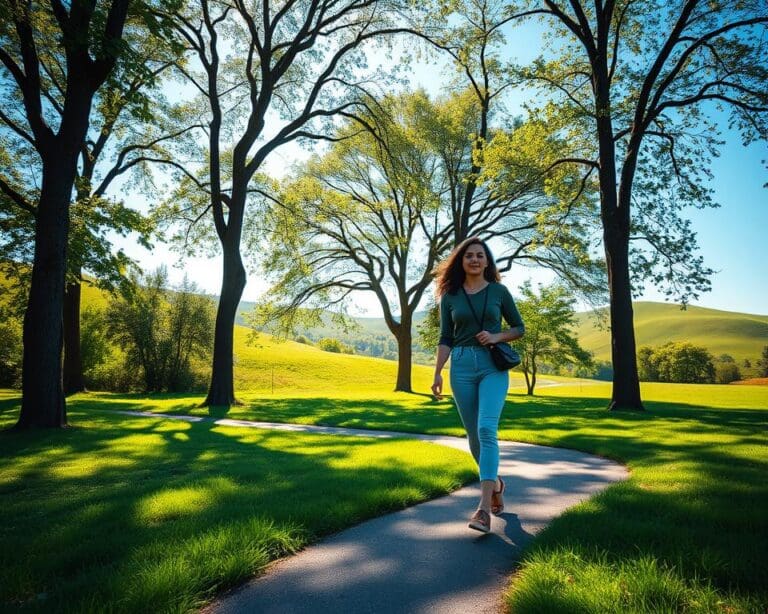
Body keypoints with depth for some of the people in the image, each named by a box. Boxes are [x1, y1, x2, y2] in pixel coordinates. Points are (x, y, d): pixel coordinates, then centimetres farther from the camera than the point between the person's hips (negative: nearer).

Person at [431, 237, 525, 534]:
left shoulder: (499, 291, 4)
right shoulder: (450, 296, 6)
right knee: (474, 435, 9)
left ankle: (484, 508, -18)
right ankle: (495, 484, 35)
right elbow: (445, 339, 7)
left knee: (486, 429, -18)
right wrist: (437, 373, -2)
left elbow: (519, 327, 11)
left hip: (493, 365, -2)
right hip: (461, 366, 2)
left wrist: (496, 336, -9)